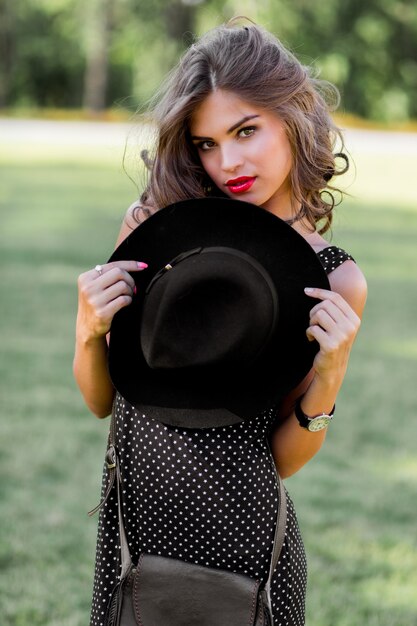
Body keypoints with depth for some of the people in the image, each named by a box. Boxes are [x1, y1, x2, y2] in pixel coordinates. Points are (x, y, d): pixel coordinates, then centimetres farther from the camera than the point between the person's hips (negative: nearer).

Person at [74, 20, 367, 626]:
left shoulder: (335, 282, -8)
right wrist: (89, 333, -16)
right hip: (134, 520, 1)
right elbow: (103, 401, 3)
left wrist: (328, 379, -18)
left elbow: (284, 458, -2)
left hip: (242, 537, -1)